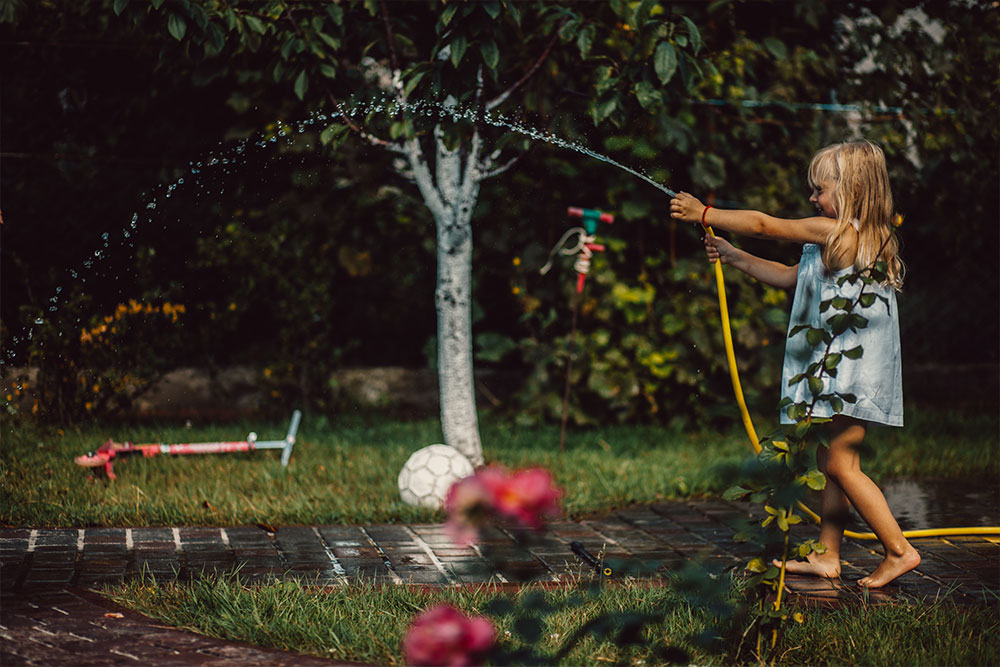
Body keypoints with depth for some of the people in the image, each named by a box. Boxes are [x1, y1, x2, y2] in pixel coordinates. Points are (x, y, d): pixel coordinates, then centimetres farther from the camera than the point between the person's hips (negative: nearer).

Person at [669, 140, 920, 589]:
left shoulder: (835, 231, -13)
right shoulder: (863, 238, 17)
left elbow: (763, 226, -9)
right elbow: (791, 277, 23)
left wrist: (703, 214, -1)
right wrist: (732, 257, 22)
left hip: (852, 368, -10)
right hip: (838, 367, 10)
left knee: (841, 463, -8)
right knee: (830, 461, 12)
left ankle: (900, 551, -4)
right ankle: (827, 555, 17)